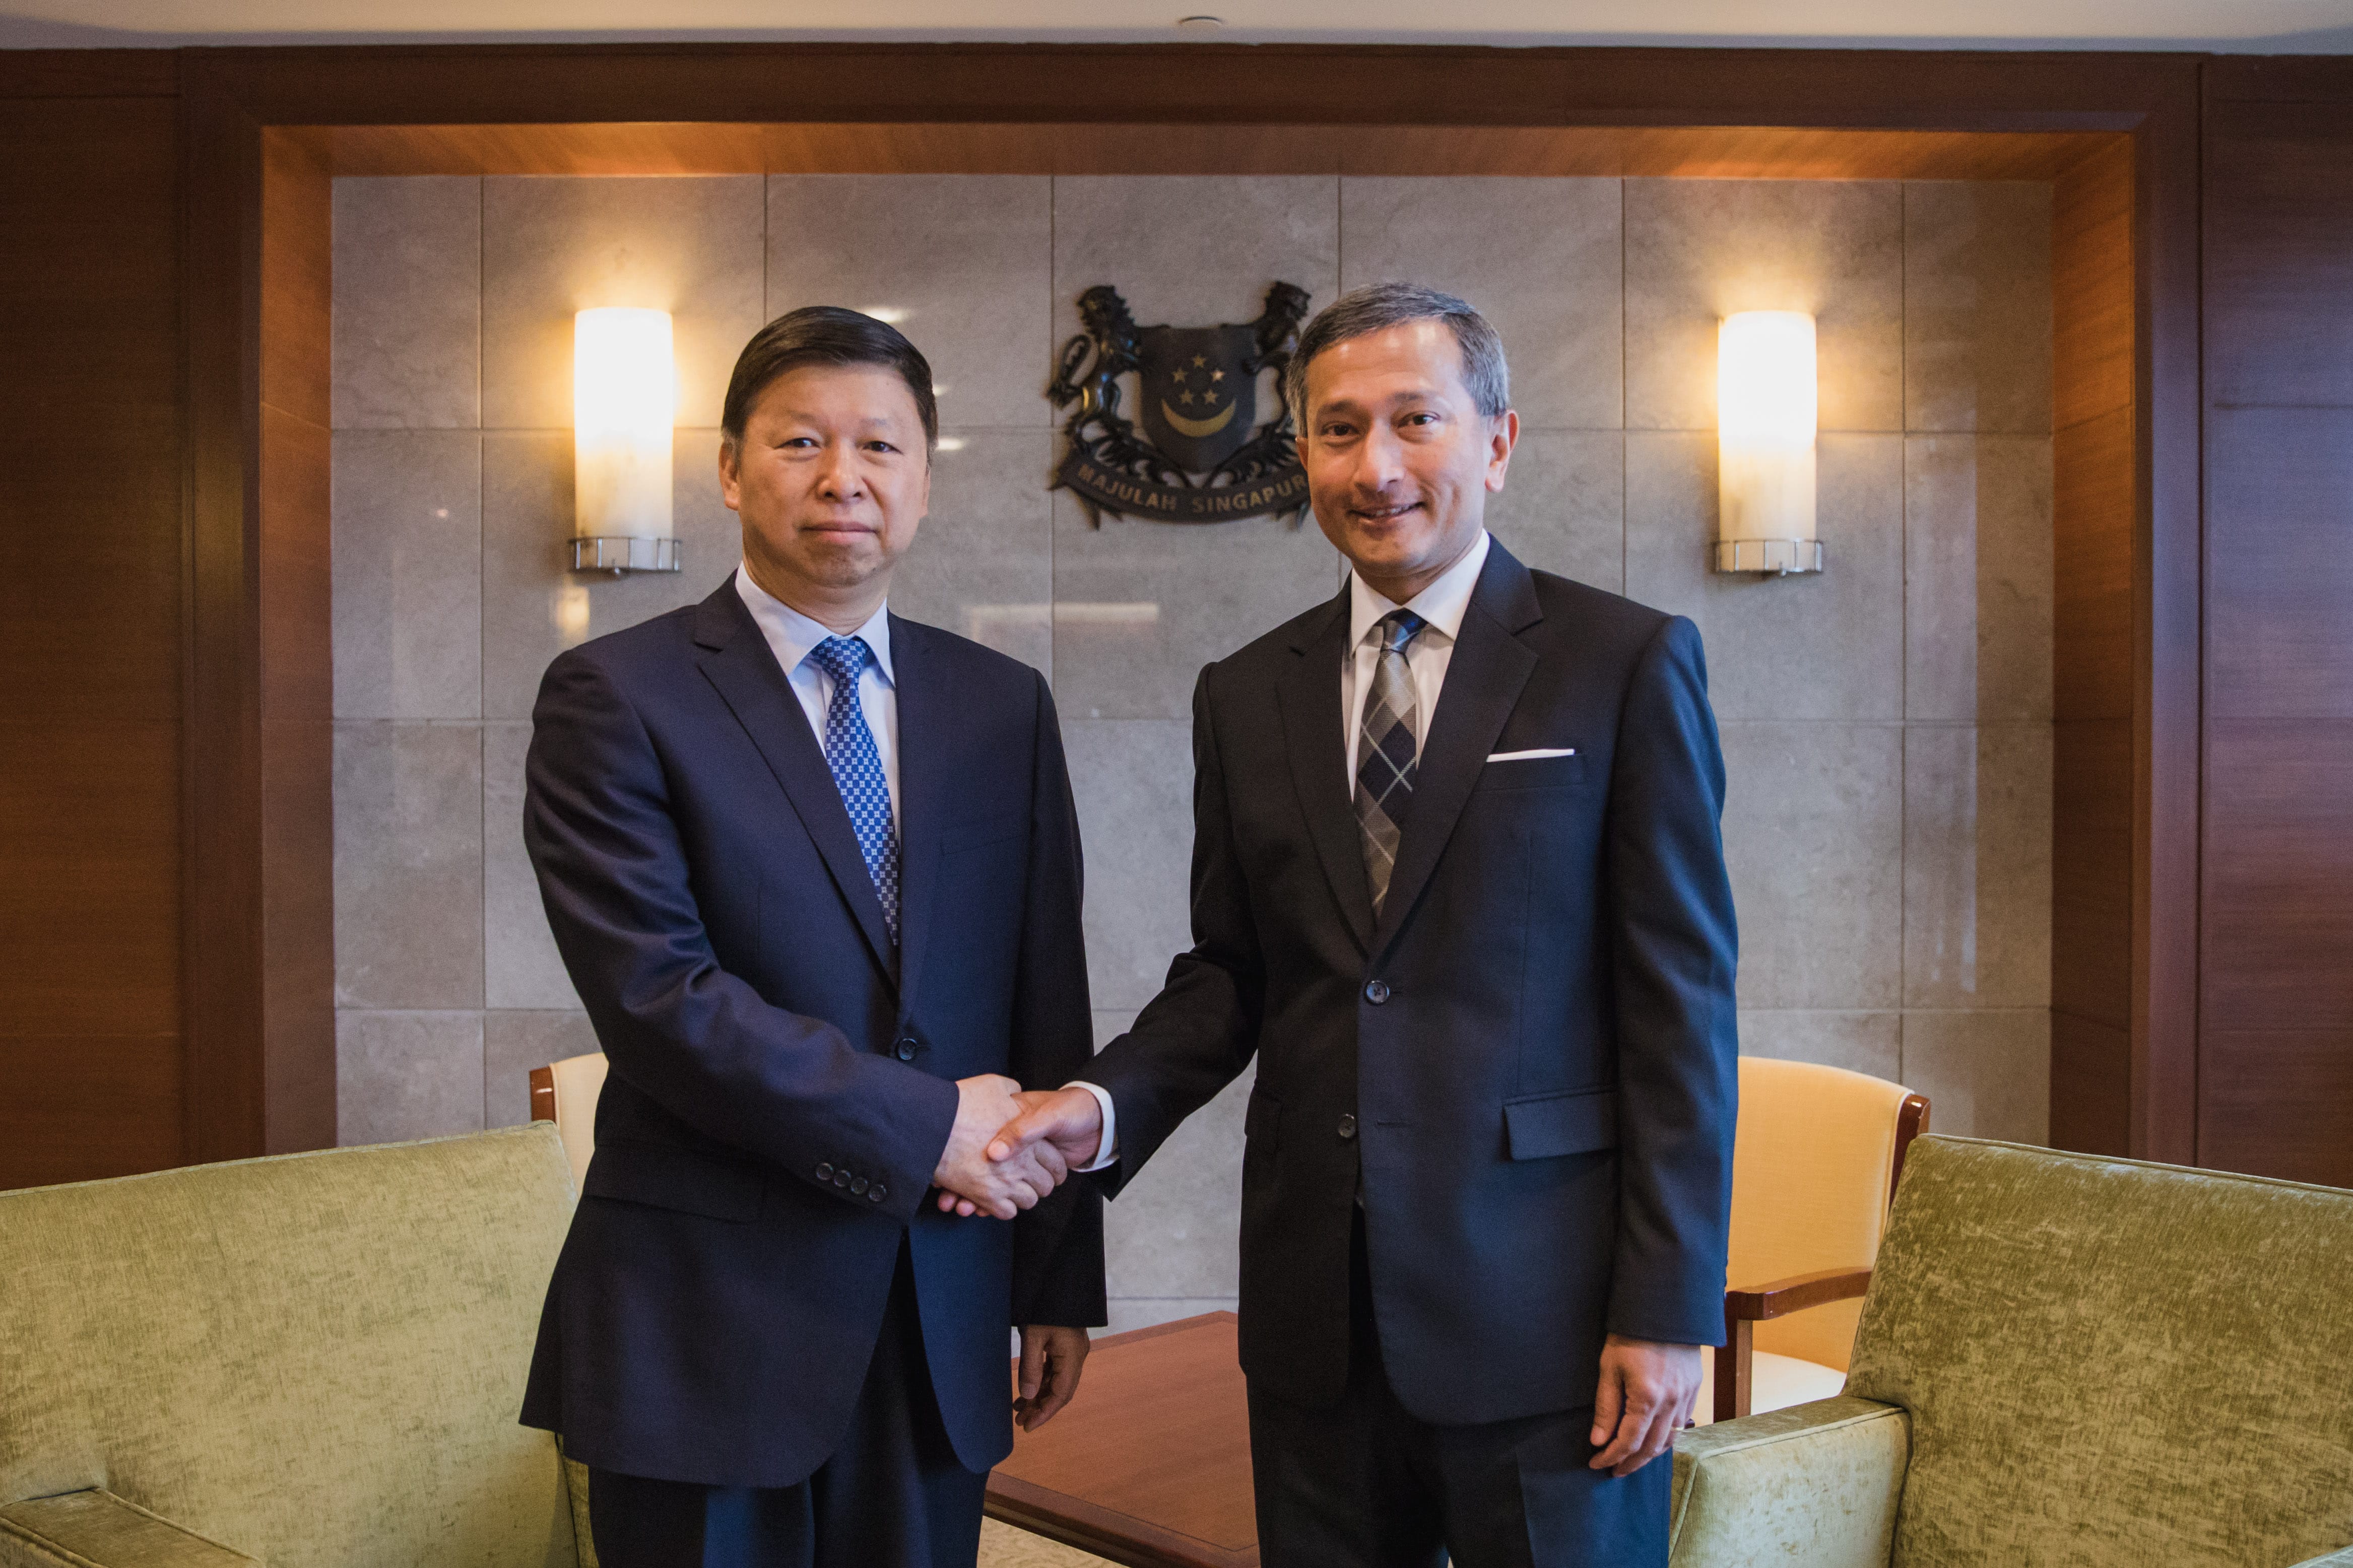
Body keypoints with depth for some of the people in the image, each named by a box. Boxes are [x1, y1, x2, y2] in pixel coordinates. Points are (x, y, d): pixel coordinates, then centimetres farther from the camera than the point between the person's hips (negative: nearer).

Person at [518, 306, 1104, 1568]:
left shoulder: (1004, 707, 7)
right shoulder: (616, 698, -6)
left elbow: (1049, 1011, 8)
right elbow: (657, 996, -16)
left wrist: (1060, 1279, 7)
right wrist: (922, 1126, -14)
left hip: (940, 1322, 4)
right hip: (706, 1324, -3)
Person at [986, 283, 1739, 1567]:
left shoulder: (1627, 664, -4)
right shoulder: (1245, 694, 8)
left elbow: (1683, 1000, -7)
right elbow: (1229, 970, 12)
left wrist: (1668, 1310, -10)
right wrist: (1104, 1105, -6)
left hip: (1541, 1311, -3)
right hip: (1315, 1316, 4)